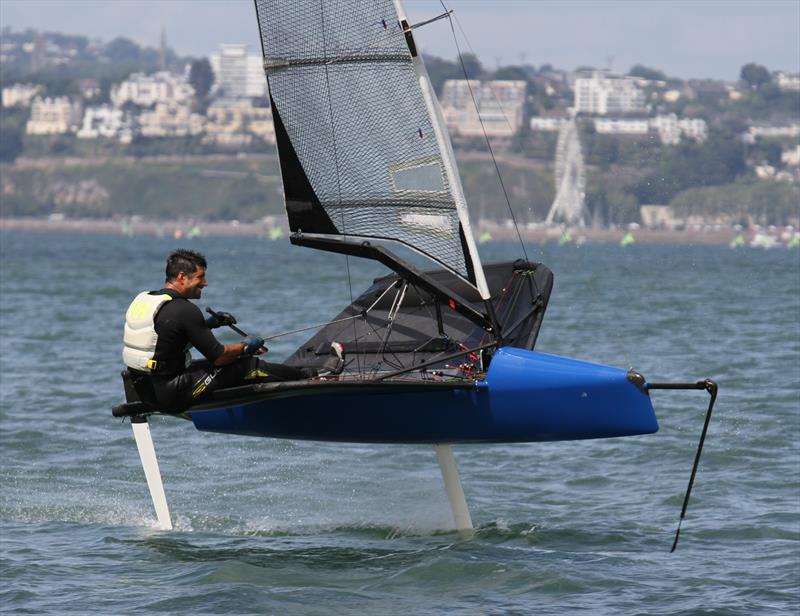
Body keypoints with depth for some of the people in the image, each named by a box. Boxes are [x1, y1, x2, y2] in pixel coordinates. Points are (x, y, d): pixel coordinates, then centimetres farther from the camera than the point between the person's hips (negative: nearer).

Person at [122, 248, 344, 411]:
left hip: (144, 390, 9)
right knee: (249, 366, -2)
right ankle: (314, 377, 13)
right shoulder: (184, 310, -19)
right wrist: (245, 346, 5)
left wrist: (206, 324, 19)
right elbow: (218, 355, -15)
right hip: (172, 394, -9)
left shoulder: (141, 300, 7)